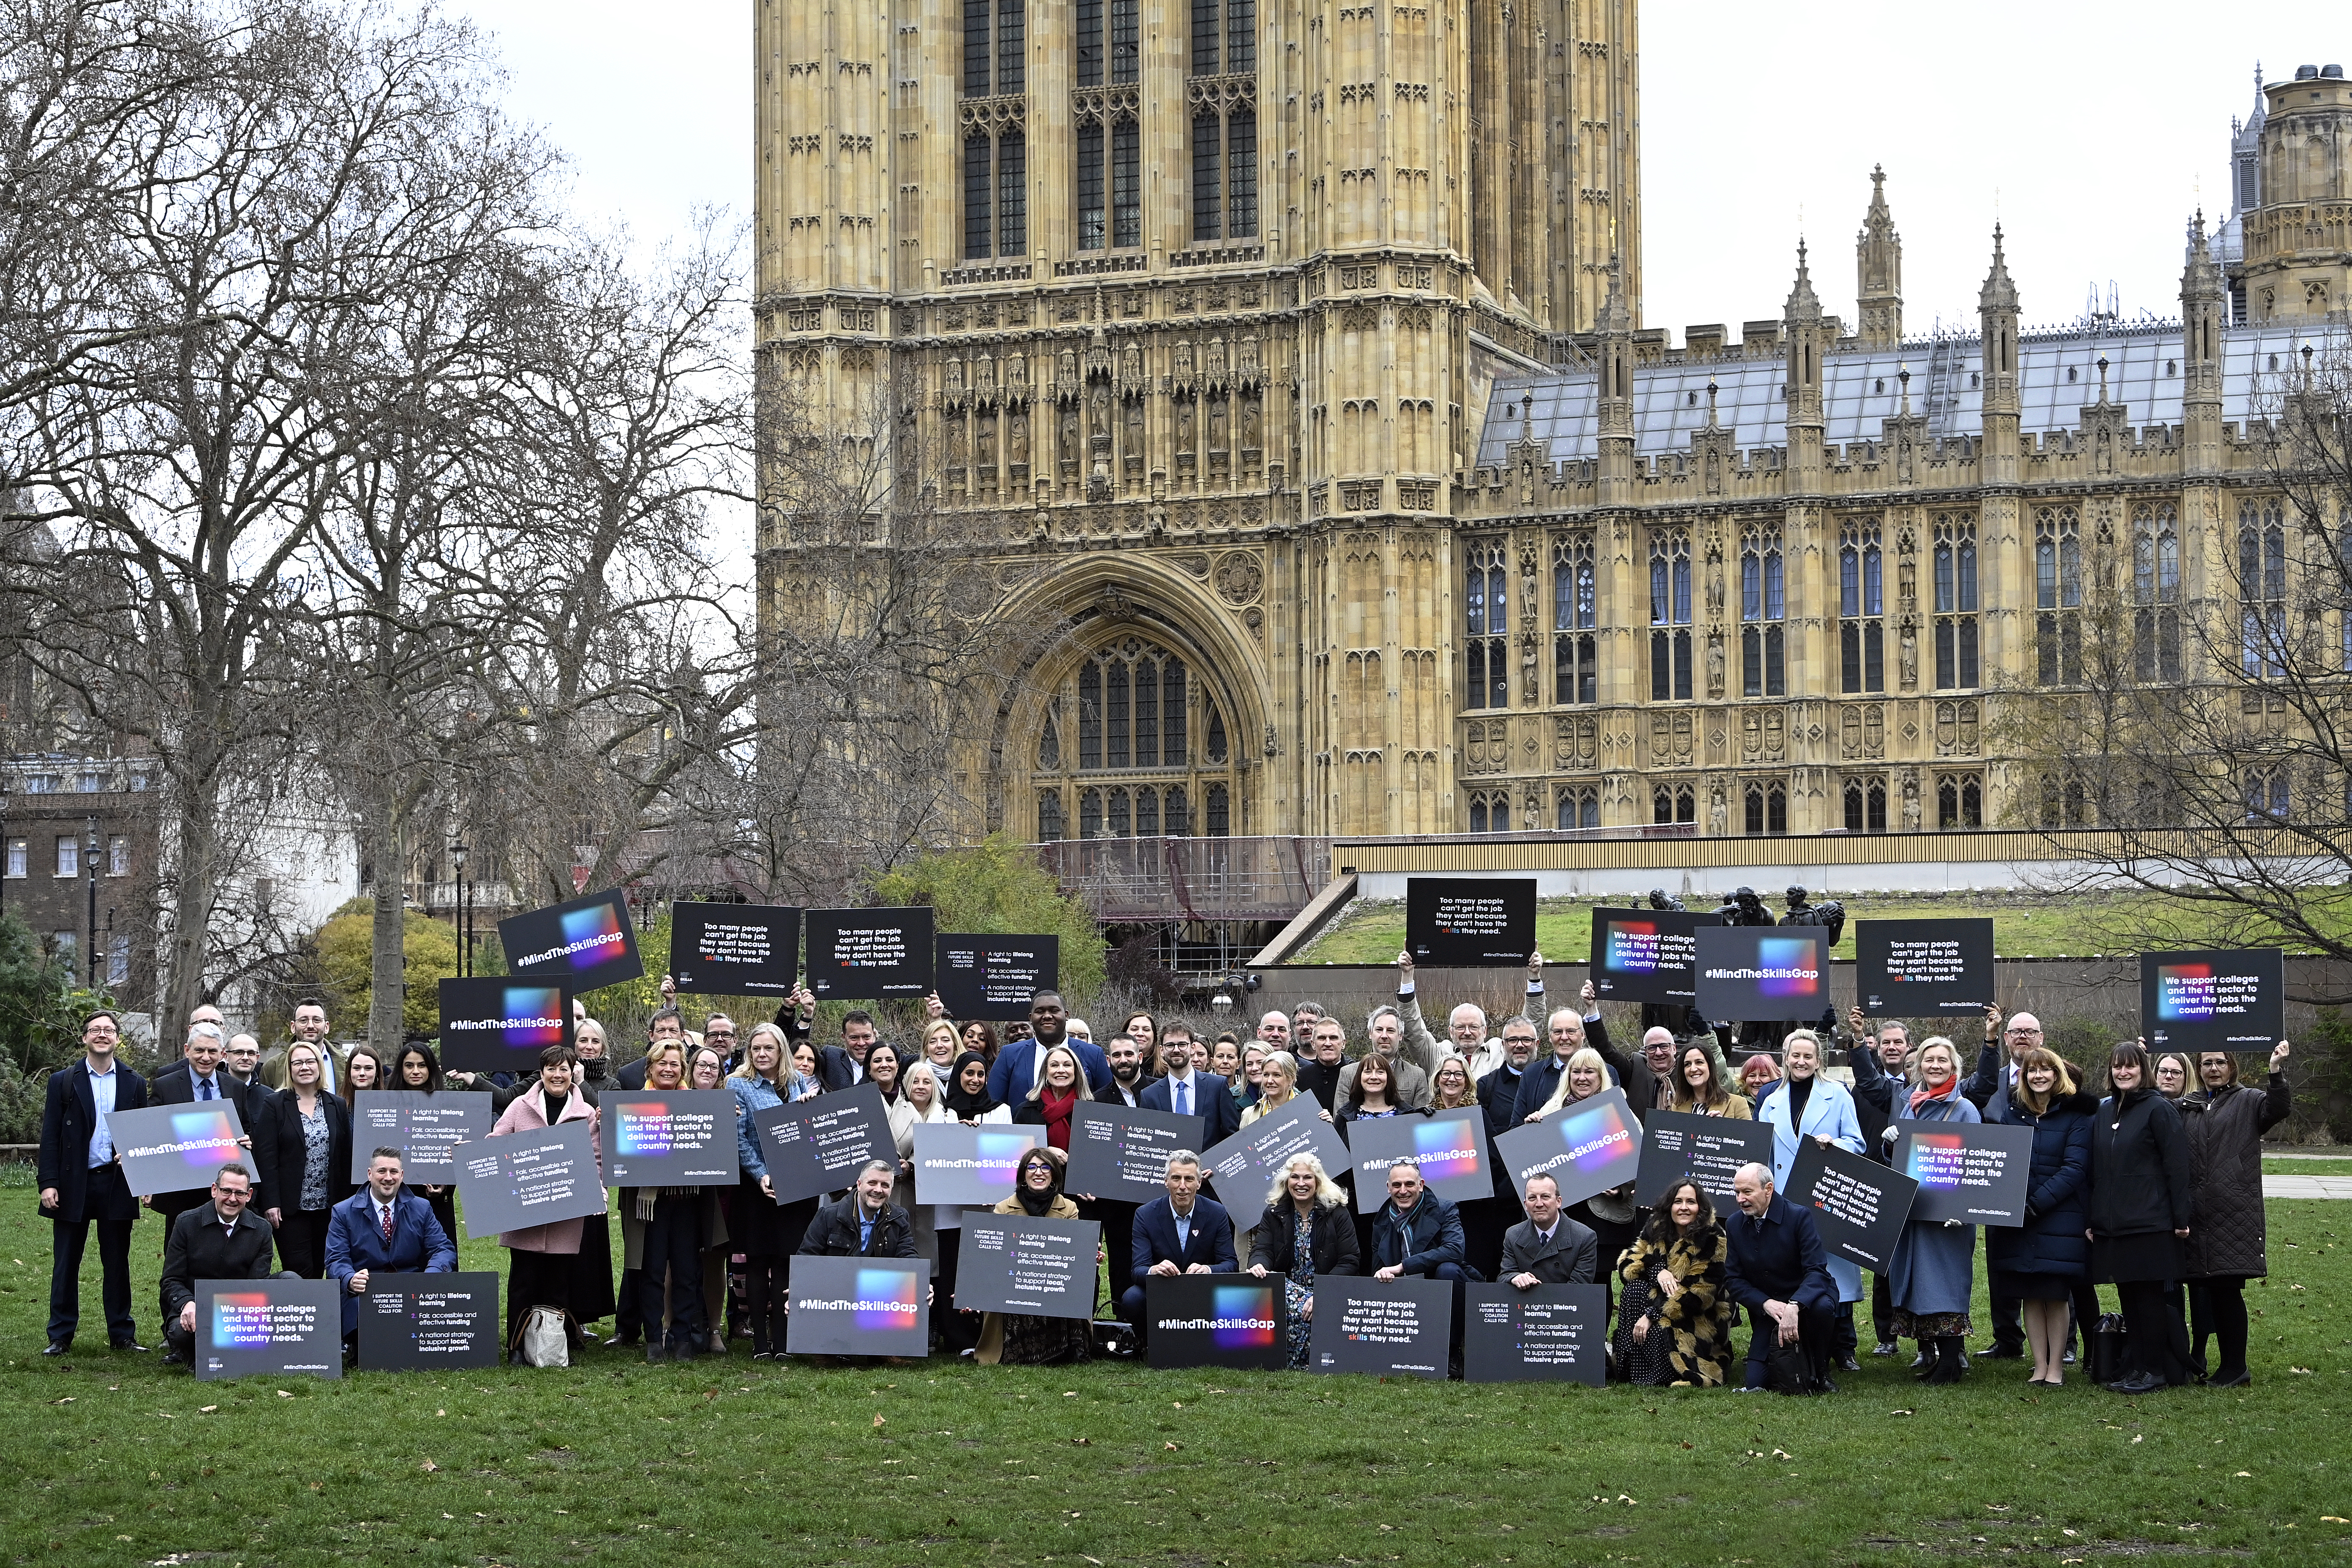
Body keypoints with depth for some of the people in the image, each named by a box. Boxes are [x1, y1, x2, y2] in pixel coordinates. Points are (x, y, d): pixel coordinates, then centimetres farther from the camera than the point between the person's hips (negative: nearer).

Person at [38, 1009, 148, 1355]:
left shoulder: (134, 1084, 8)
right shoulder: (63, 1082, 4)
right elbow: (50, 1136, 0)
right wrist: (48, 1183, -8)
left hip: (117, 1182, 1)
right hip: (73, 1184, -1)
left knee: (117, 1262, 6)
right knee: (66, 1263, 3)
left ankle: (121, 1333, 13)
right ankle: (60, 1336, 9)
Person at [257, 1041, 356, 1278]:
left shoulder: (338, 1107, 10)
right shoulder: (275, 1105, -1)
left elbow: (346, 1158, 11)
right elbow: (266, 1158, -5)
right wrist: (271, 1203, -12)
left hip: (328, 1206, 4)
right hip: (291, 1208, -3)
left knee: (319, 1272, 6)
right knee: (300, 1273, -8)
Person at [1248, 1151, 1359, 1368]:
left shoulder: (1337, 1213, 1)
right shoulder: (1274, 1213, 10)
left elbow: (1350, 1261, -6)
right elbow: (1262, 1250, 0)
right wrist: (1258, 1265, -28)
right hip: (1287, 1285, 1)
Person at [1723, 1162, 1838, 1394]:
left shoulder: (1799, 1216, -15)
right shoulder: (1735, 1225, -1)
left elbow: (1817, 1271, -23)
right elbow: (1733, 1280, 0)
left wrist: (1793, 1307, -40)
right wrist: (1766, 1304, -19)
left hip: (1806, 1299, -3)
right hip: (1766, 1311, 4)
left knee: (1822, 1307, -40)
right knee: (1756, 1386, -9)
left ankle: (1820, 1372, -13)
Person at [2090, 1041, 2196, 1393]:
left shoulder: (2159, 1110, -6)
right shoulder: (2104, 1112, 13)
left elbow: (2177, 1166, -10)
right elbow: (2095, 1170, 16)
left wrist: (2181, 1218, -13)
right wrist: (2091, 1219, 11)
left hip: (2150, 1222, -6)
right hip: (2112, 1225, 6)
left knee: (2151, 1297, -2)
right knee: (2128, 1297, 9)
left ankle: (2157, 1371, 4)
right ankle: (2136, 1368, 15)